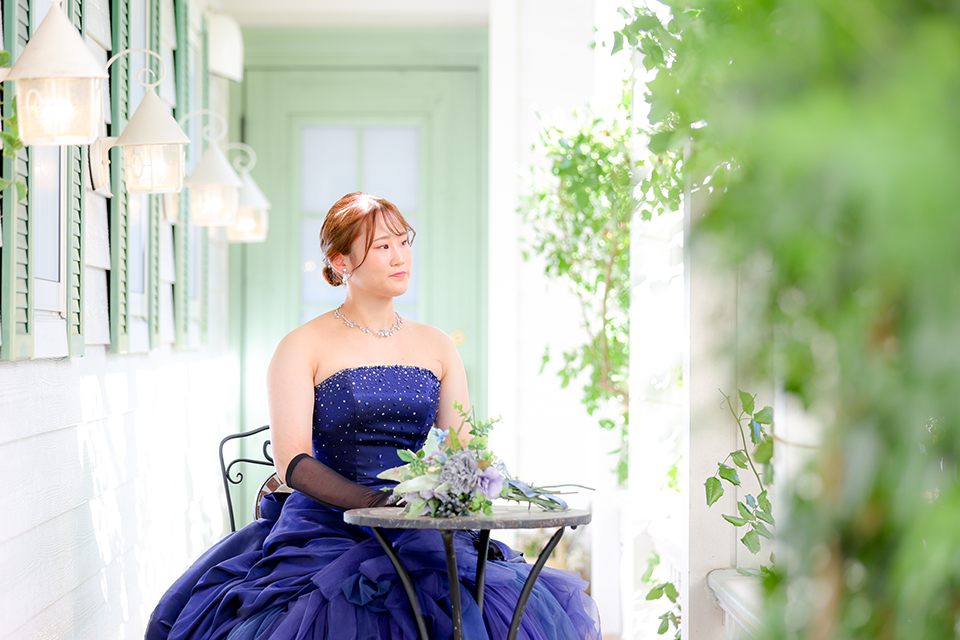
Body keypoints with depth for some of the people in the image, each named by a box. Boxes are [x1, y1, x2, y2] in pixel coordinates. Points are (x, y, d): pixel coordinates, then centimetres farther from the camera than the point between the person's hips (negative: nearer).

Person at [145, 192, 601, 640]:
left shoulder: (436, 347, 16)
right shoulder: (303, 348, 3)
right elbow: (291, 462, -8)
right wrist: (378, 503, -22)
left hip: (419, 537, 4)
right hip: (325, 532, -3)